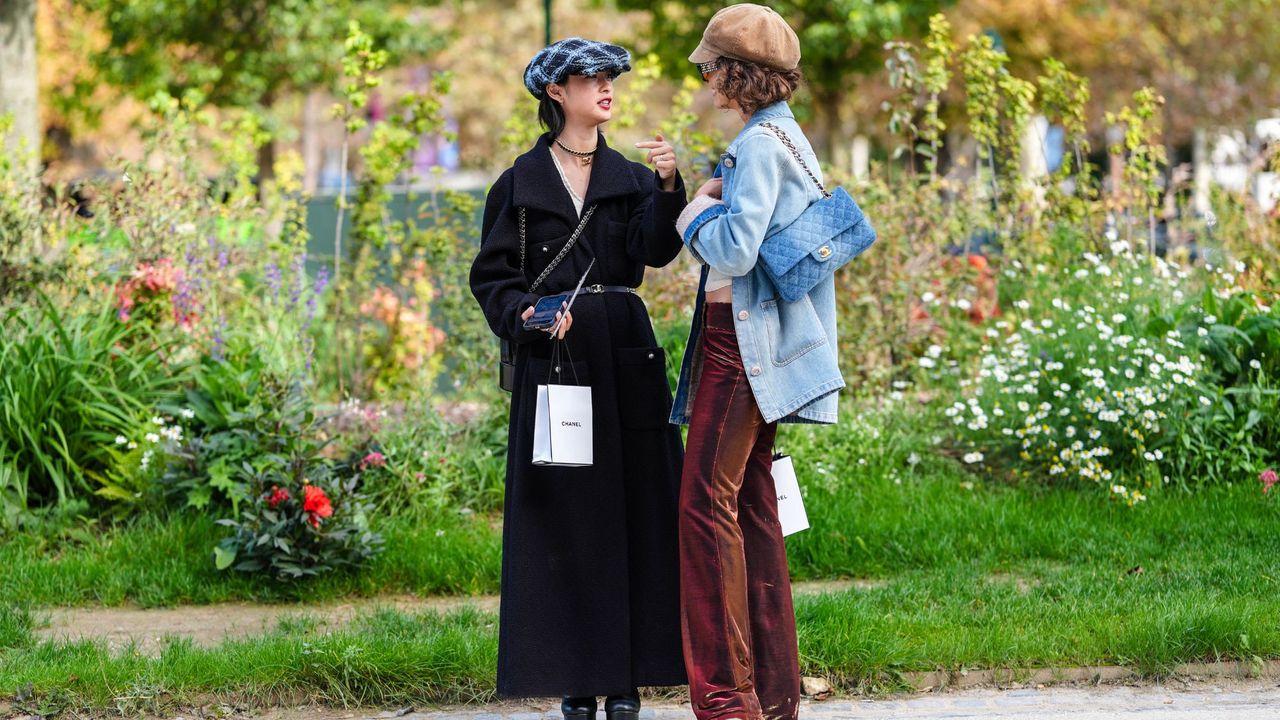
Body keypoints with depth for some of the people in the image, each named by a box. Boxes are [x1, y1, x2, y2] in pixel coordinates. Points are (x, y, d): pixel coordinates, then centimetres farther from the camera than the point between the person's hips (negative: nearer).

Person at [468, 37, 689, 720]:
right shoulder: (521, 182, 4)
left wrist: (668, 189, -23)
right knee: (563, 513, -3)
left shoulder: (632, 177, 10)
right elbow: (491, 277, 4)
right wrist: (524, 313, -15)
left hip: (625, 356, 2)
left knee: (631, 507, -1)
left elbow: (653, 250, -8)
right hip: (552, 355, -2)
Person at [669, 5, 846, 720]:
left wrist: (701, 207, -4)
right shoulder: (785, 136, 17)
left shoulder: (761, 142, -14)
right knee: (752, 504, 10)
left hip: (741, 339, -10)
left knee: (708, 501, -11)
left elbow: (735, 248, -21)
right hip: (753, 336, 10)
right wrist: (711, 204, 12)